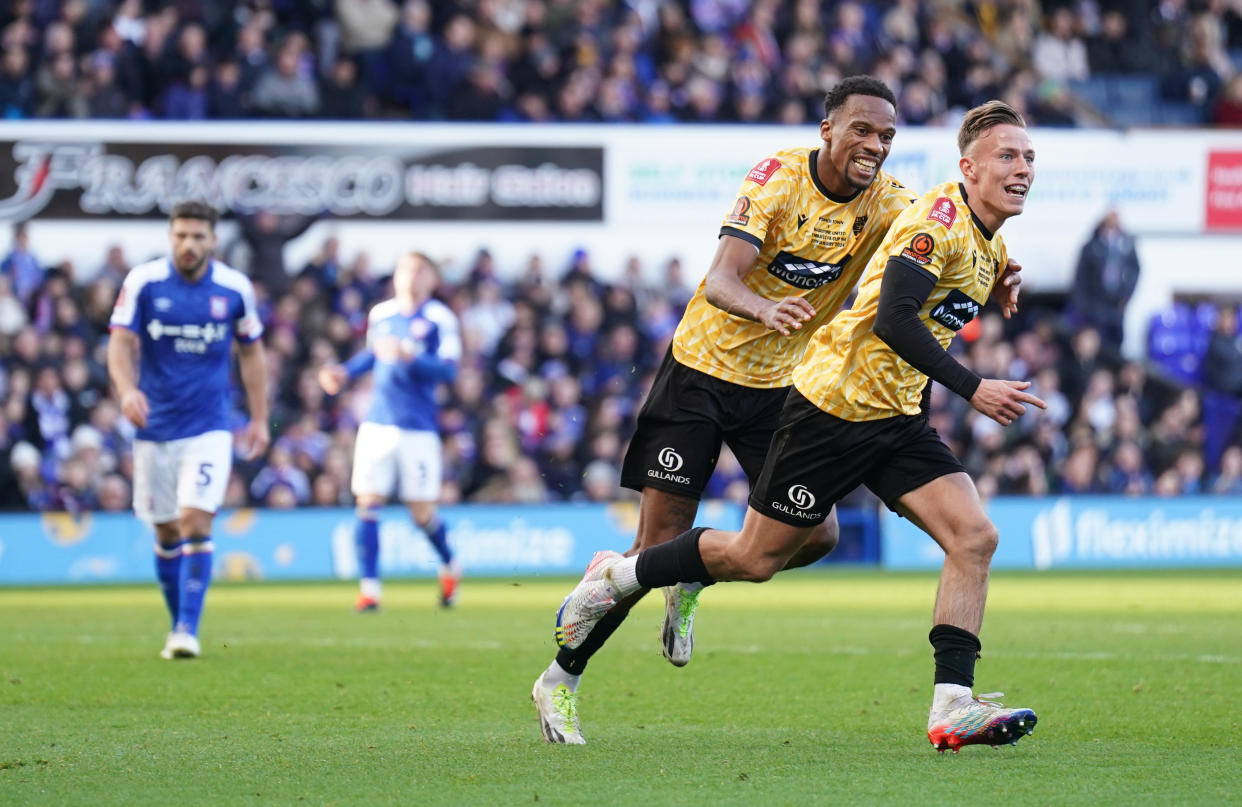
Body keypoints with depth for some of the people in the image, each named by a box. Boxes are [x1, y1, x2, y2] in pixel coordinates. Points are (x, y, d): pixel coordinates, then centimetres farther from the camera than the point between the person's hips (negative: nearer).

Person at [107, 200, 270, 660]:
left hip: (209, 428, -1)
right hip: (155, 428, 1)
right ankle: (178, 625, 23)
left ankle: (188, 630, -15)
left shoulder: (235, 289, -1)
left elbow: (251, 352, 11)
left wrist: (259, 419, 11)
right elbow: (121, 343, -8)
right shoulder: (143, 282, -5)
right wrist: (127, 389, -28)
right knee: (166, 533, 8)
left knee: (196, 524, -15)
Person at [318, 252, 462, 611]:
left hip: (418, 429, -4)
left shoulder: (439, 319, -5)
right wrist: (345, 372, 16)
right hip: (377, 423, 4)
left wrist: (409, 356, -27)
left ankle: (449, 566, 30)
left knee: (423, 513, 1)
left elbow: (448, 369, -15)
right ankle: (369, 588, -3)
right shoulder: (381, 314, 10)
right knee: (367, 502, -7)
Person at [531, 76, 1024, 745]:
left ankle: (693, 582, 19)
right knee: (660, 543, -6)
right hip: (704, 364, -5)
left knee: (816, 533, -9)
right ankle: (561, 679, 9)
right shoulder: (778, 178, -20)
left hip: (781, 383, 5)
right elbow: (719, 281, -30)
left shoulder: (884, 201, -7)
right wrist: (763, 308, -51)